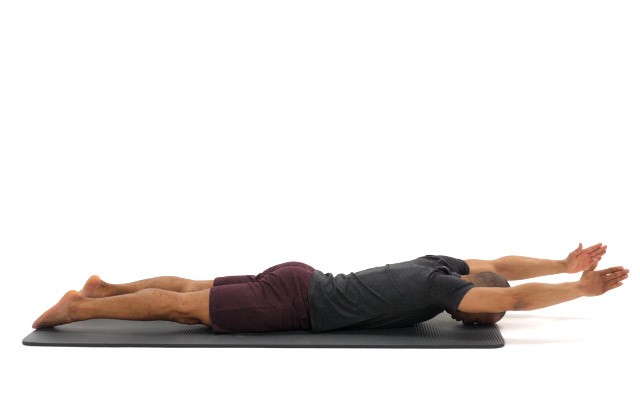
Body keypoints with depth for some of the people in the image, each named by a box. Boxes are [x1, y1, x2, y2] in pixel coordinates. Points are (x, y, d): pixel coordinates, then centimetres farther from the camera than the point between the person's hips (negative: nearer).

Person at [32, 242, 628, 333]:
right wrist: (583, 291, -15)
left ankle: (105, 287, 27)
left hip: (297, 281, 9)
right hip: (292, 303, -9)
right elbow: (513, 296, -26)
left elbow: (502, 266, 24)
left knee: (190, 289, 18)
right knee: (183, 306, -3)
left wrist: (566, 265, 22)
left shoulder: (442, 265, 9)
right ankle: (79, 307, 5)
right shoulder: (441, 287, -16)